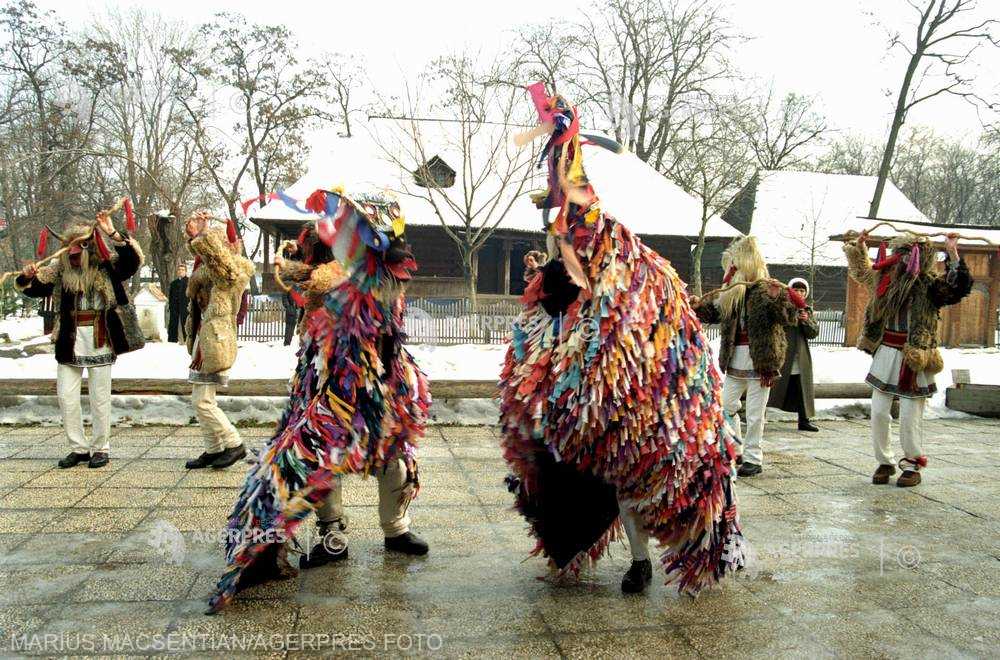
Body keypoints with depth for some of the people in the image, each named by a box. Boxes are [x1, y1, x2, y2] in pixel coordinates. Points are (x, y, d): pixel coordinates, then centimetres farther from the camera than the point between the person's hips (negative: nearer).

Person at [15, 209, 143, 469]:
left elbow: (134, 259, -19)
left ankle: (100, 448, 17)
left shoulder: (107, 265, -2)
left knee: (100, 397, 5)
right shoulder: (61, 267, 6)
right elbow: (33, 288, 11)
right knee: (66, 396, 6)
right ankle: (78, 448, 20)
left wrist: (112, 233, -26)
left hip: (100, 338, -3)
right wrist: (27, 276, -11)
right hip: (69, 340, 4)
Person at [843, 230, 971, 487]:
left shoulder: (930, 285, -8)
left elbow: (958, 287, -25)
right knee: (878, 412, 6)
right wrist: (859, 245, 21)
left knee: (910, 417, 0)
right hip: (886, 355, 5)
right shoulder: (886, 280, 7)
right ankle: (885, 462, 21)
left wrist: (953, 254, -27)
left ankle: (912, 465, 16)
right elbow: (862, 270, 26)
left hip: (914, 360, -5)